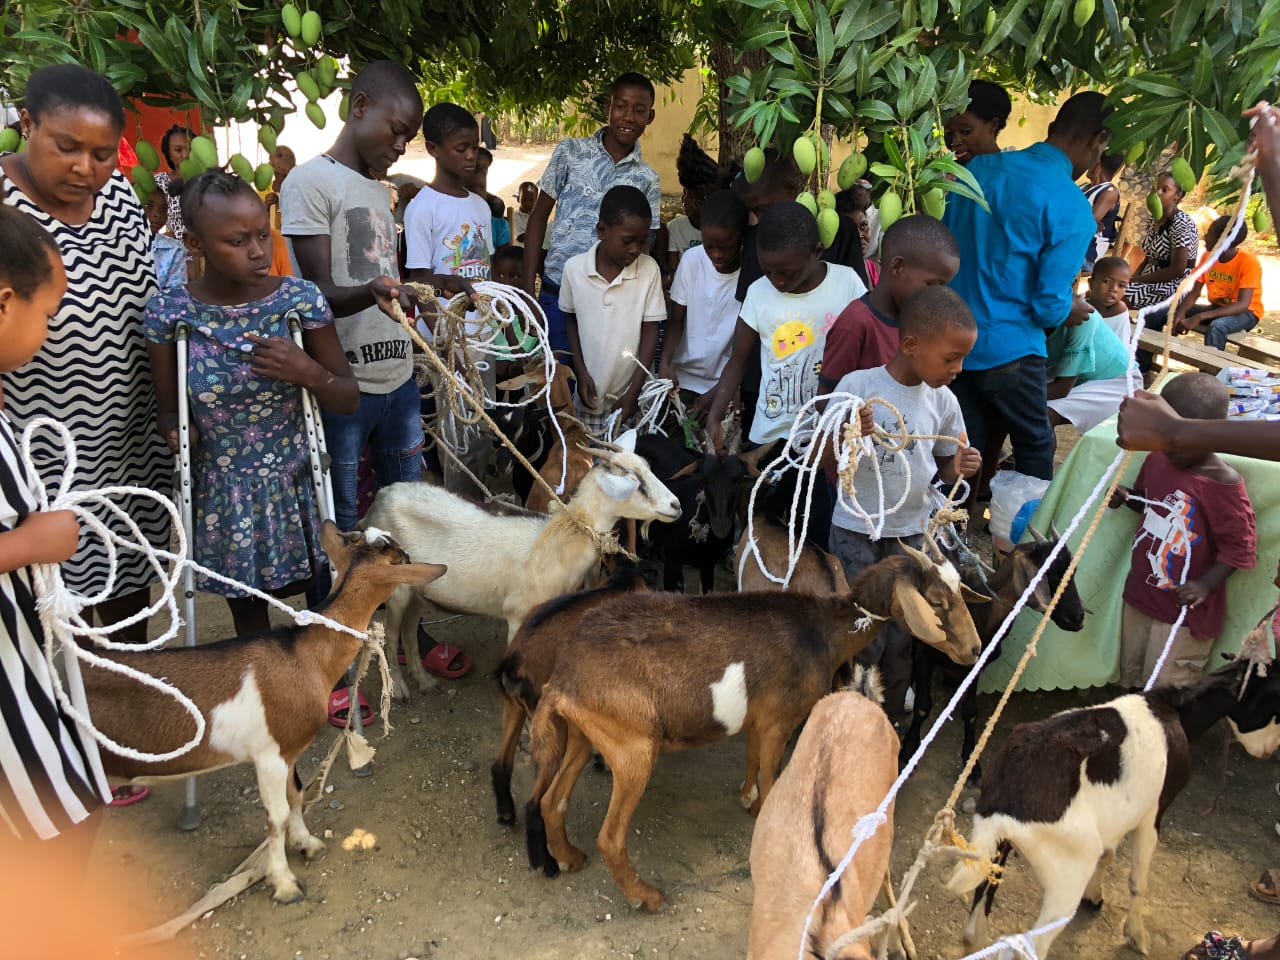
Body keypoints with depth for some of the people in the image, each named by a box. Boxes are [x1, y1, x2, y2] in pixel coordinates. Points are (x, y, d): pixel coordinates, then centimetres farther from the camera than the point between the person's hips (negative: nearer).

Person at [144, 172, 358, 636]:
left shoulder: (301, 299, -10)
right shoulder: (169, 312, -10)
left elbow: (349, 399, -3)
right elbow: (168, 410, 2)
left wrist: (310, 374, -22)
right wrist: (176, 430, -20)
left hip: (296, 488, 0)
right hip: (222, 499, 0)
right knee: (248, 616, 17)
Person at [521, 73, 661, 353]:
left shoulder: (648, 180, 4)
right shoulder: (570, 152, 0)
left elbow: (643, 247, 9)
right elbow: (539, 217, 5)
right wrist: (527, 290, -1)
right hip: (556, 293, -1)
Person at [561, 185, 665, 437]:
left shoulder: (649, 269, -9)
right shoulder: (574, 268, -7)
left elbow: (650, 332, -5)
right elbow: (570, 322, 7)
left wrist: (634, 391, -10)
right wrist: (581, 373, -2)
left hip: (632, 395, -1)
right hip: (589, 395, 1)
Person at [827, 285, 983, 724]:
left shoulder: (943, 401, -2)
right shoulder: (857, 386, -13)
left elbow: (944, 466, 11)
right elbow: (826, 464, -9)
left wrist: (960, 467, -13)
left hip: (912, 534, 4)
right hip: (856, 531, -3)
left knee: (900, 639, 11)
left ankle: (891, 721, 30)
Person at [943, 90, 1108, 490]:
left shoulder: (979, 167, 1)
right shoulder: (1073, 210, -15)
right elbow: (1049, 305, -15)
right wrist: (1070, 311, 8)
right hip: (1006, 349, -5)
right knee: (1035, 448, 15)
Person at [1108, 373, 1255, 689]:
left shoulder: (1223, 485, -23)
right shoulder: (1157, 459, -3)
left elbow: (1241, 544, -18)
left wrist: (1206, 585, -27)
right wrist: (1126, 497, -5)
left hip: (1184, 610, -7)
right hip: (1140, 594, 7)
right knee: (1130, 679, 24)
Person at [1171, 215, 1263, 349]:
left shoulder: (1249, 263, -22)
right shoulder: (1208, 256, -5)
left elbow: (1242, 304, -30)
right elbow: (1194, 292, -4)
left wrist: (1200, 317, -41)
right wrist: (1180, 312, -27)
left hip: (1246, 312, -6)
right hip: (1218, 308, 6)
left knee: (1216, 327, -38)